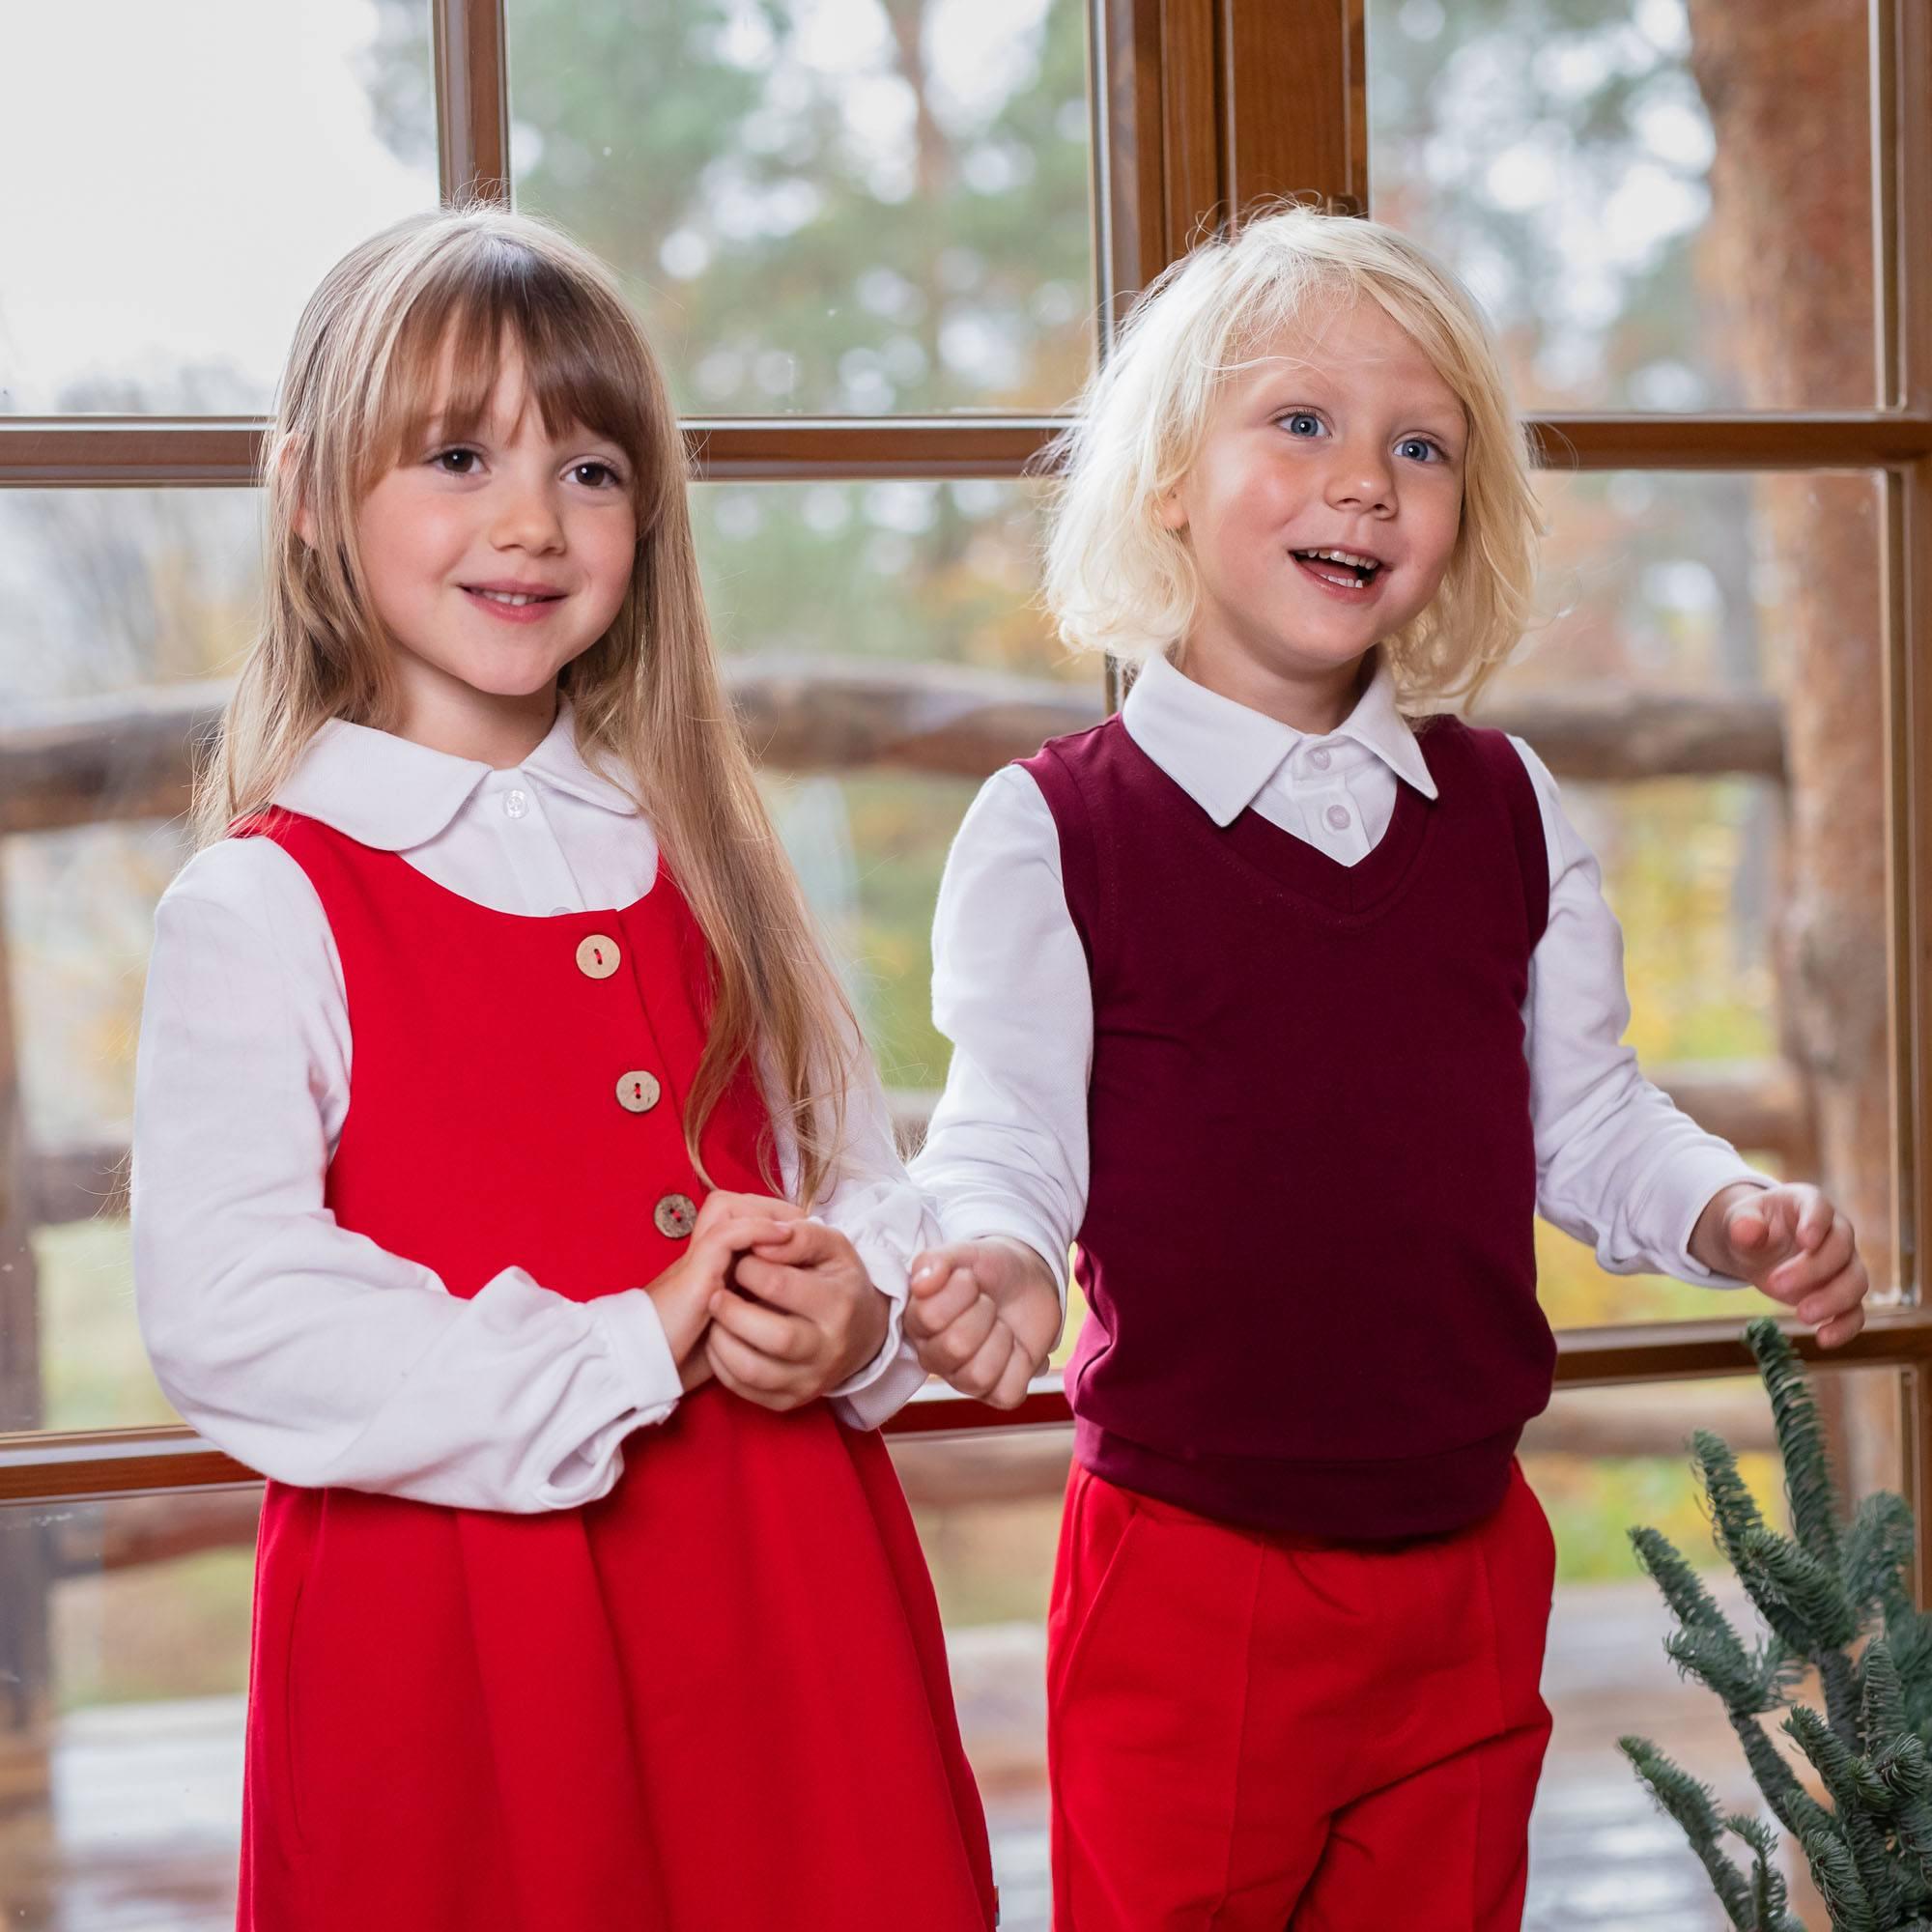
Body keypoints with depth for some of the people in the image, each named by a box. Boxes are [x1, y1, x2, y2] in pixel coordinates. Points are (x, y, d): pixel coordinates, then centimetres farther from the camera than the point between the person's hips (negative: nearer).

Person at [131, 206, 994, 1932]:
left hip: (781, 1593, 5)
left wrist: (853, 1314, -8)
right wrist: (619, 1359, -18)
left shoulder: (696, 862, 11)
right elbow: (225, 1315, -17)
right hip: (452, 1628, -4)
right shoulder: (265, 907, -7)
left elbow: (855, 1171, 15)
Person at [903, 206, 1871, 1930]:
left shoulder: (1509, 813, 6)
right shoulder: (1055, 832, -7)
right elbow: (1007, 1135, -10)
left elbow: (1585, 1116, 11)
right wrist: (997, 1256, -31)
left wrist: (1730, 1212, -7)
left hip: (1468, 1564, 4)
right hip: (1186, 1578, -4)